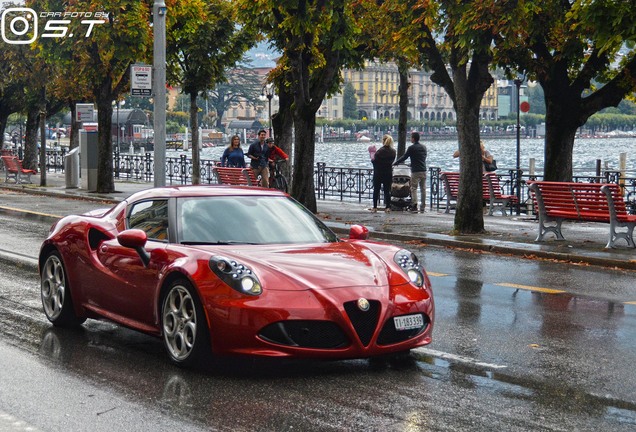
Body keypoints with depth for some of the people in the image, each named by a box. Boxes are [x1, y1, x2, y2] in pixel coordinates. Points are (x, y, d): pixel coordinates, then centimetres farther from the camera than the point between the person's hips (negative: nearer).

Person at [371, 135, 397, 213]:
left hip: (378, 173, -4)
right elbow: (392, 161, 8)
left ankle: (375, 207, 7)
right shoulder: (393, 151, -1)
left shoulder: (380, 151, -18)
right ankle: (388, 207, 3)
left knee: (376, 190, 7)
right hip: (388, 173, 4)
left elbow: (374, 161, -13)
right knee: (387, 190, 8)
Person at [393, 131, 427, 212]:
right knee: (423, 189, 8)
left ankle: (414, 205, -14)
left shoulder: (411, 148, -9)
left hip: (415, 171, -6)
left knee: (414, 188, -3)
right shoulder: (424, 147, 11)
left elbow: (404, 157, -5)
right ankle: (423, 206, 9)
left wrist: (395, 163, 9)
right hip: (423, 170, 6)